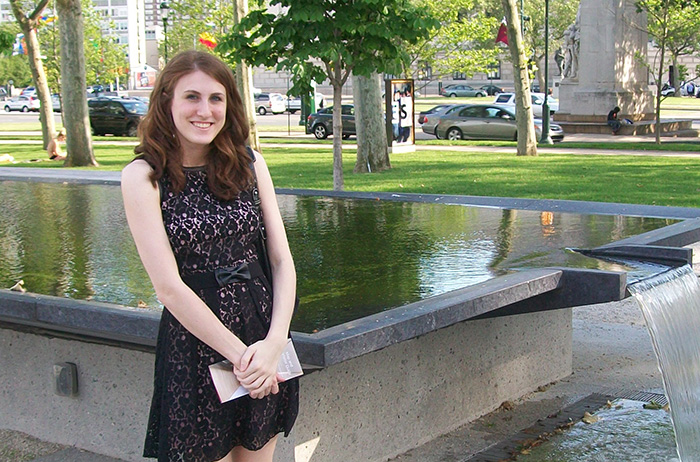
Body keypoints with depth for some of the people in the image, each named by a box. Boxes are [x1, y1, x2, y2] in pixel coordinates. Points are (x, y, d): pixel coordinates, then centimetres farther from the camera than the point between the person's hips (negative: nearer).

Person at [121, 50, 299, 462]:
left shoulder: (250, 164, 4)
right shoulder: (144, 176, -8)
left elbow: (282, 259, 2)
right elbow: (169, 287, -13)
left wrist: (275, 341, -12)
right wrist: (238, 353, -13)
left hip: (264, 336, 4)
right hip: (195, 343, -4)